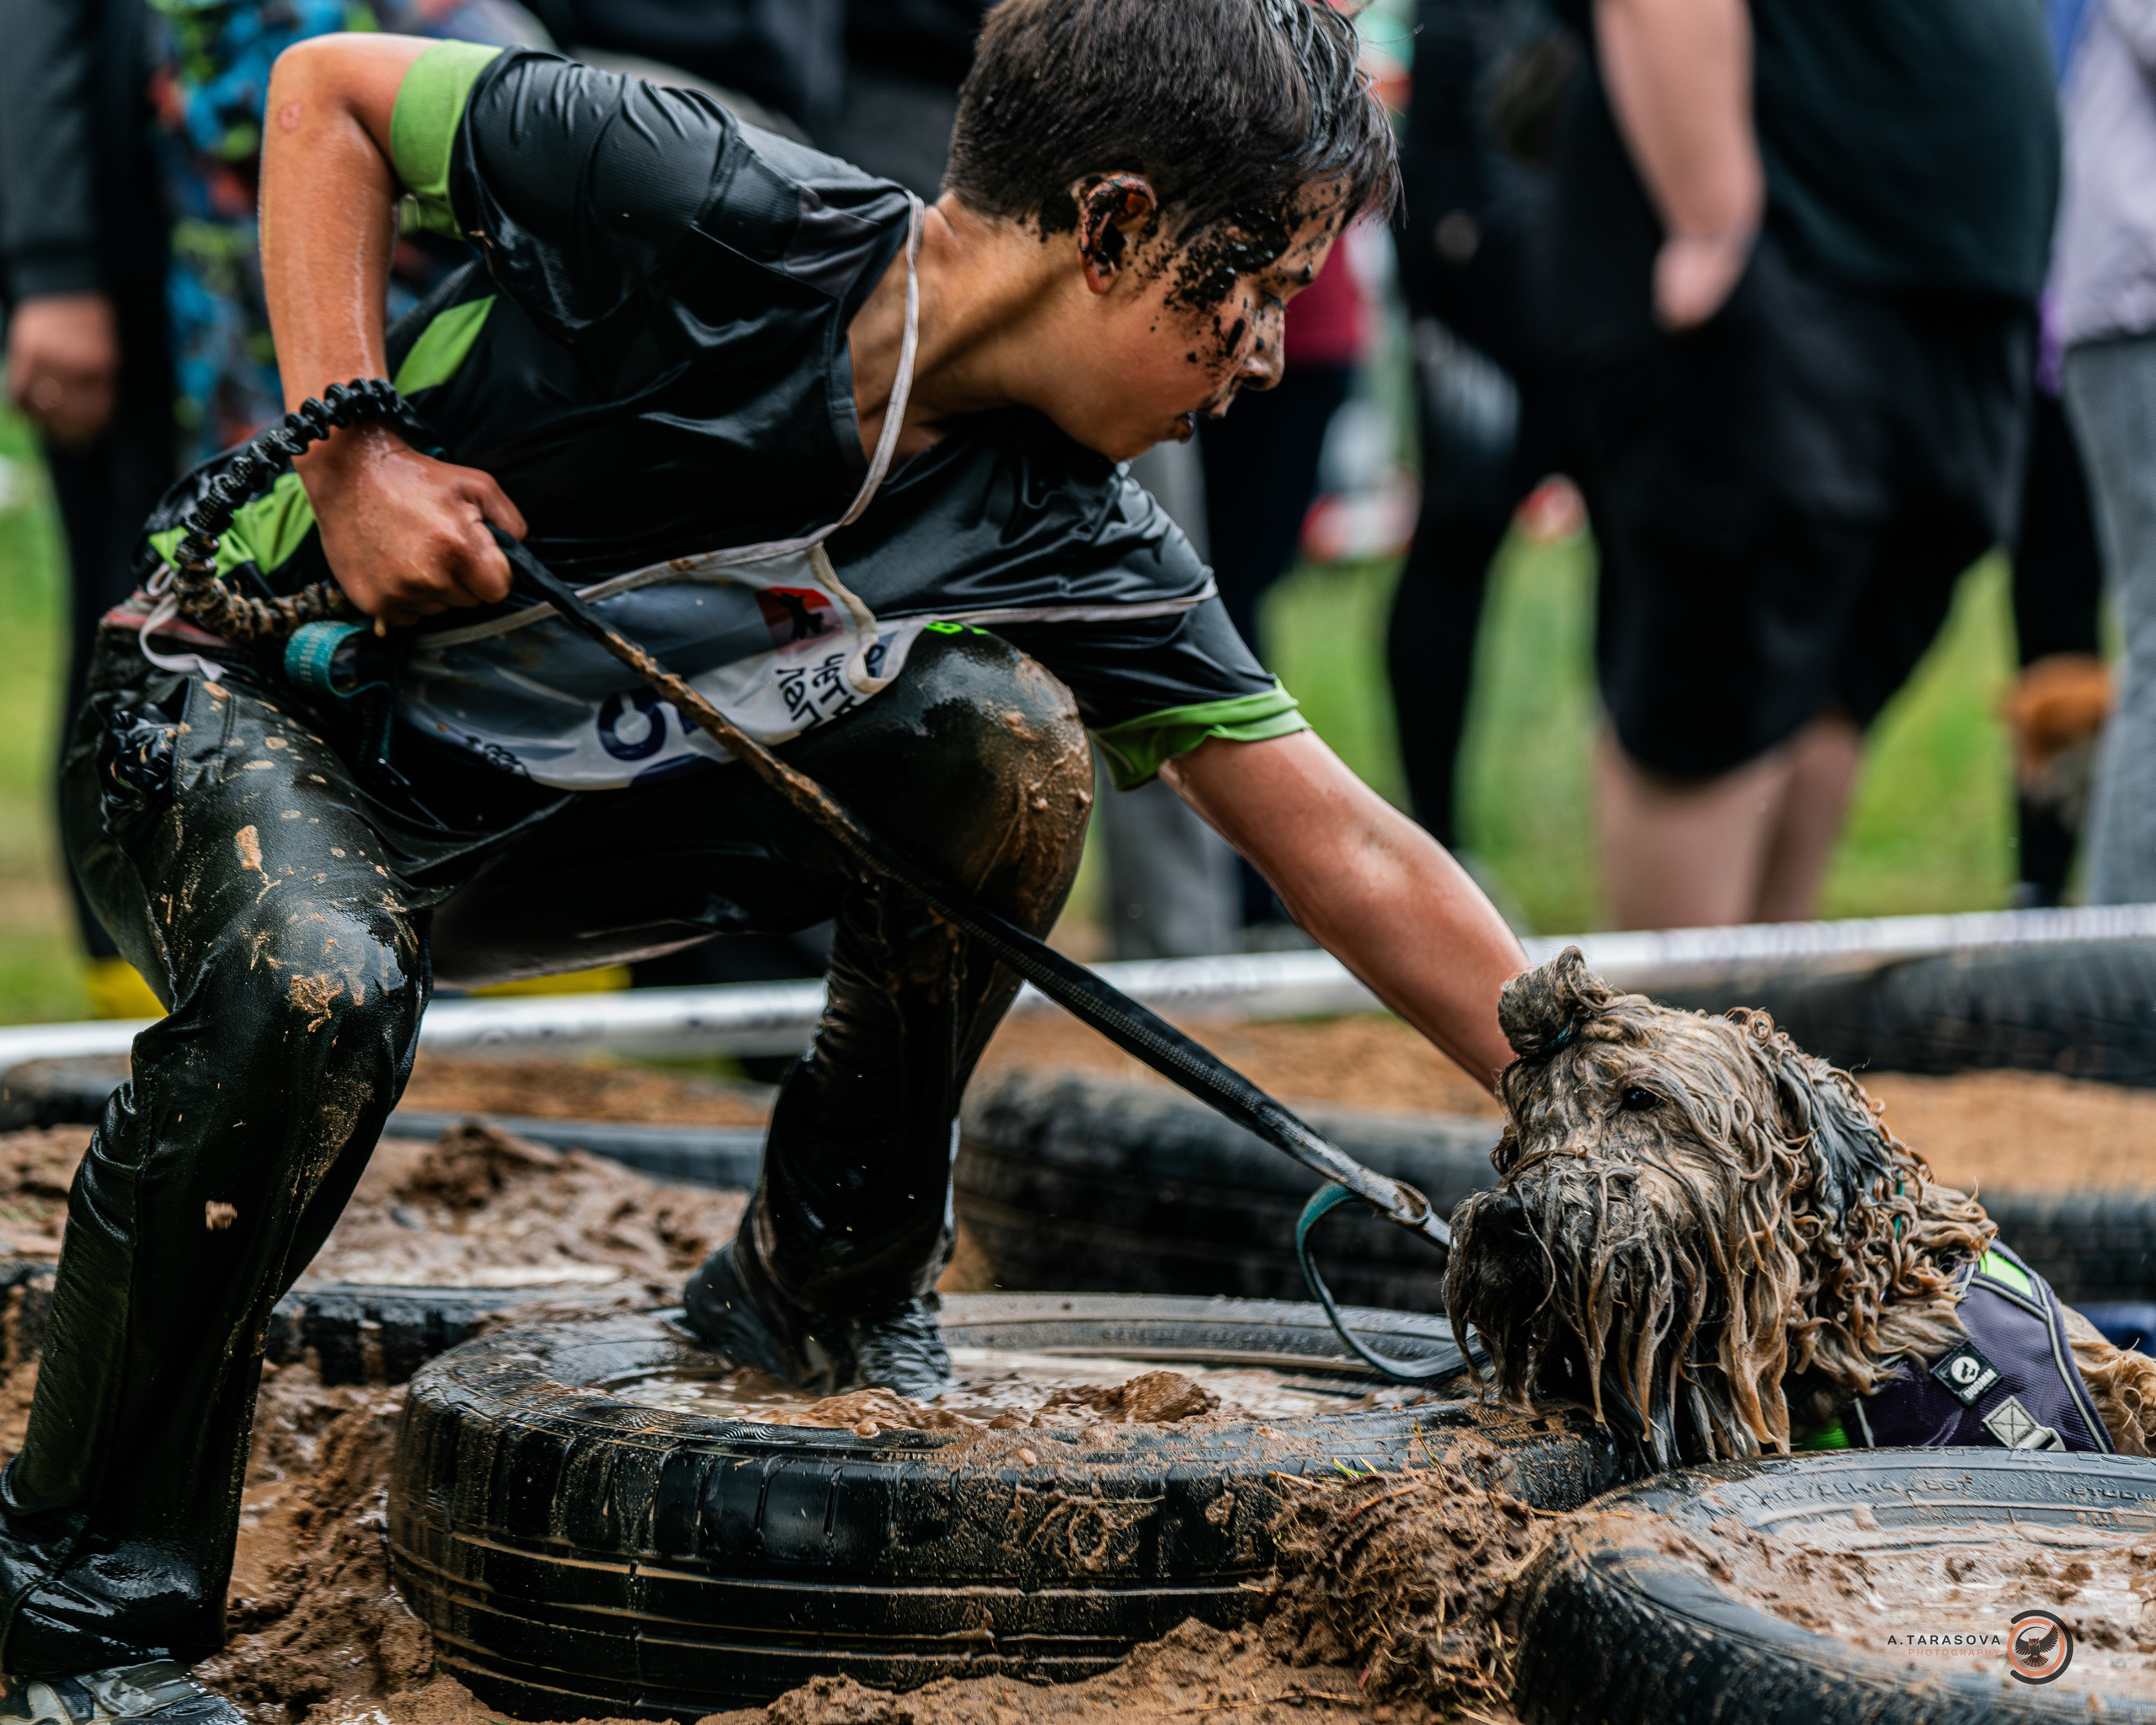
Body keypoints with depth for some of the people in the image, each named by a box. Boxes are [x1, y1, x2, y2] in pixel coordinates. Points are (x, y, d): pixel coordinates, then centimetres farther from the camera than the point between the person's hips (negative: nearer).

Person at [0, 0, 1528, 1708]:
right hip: (248, 713, -5)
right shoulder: (712, 207, -25)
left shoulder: (1076, 546, -10)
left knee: (1005, 732, -17)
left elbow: (1350, 855, -6)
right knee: (320, 994, -38)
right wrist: (352, 454, -22)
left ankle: (832, 1278, 2)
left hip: (566, 826, 5)